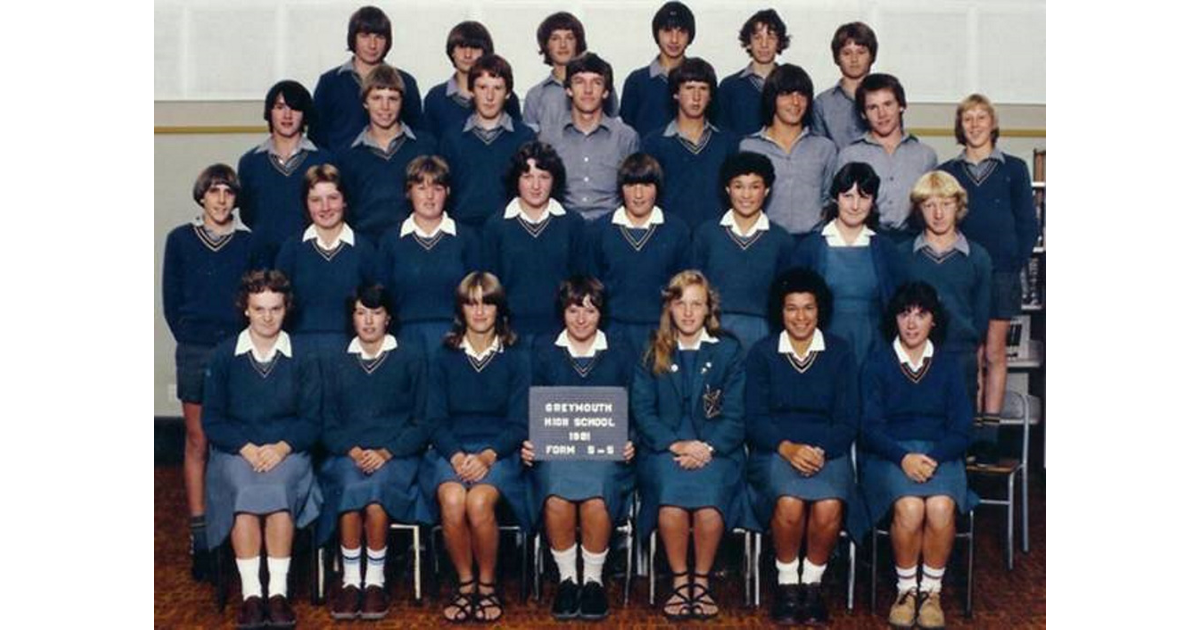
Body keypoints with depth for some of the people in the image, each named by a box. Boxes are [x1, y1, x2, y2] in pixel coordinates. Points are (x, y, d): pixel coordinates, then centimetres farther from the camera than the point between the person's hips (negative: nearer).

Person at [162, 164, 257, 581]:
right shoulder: (180, 240, 6)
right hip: (195, 354, 0)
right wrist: (190, 338, 1)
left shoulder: (250, 243, 6)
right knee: (197, 442, 3)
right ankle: (199, 540, 7)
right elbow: (171, 300, 8)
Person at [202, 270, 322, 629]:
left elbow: (311, 421, 5)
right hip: (236, 451, 0)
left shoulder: (302, 359, 8)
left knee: (277, 490, -32)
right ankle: (250, 594, -29)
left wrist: (281, 447, -14)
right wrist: (247, 448, -12)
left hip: (288, 452, 0)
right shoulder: (224, 357, 8)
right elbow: (212, 421, 5)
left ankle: (278, 592, -29)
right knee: (245, 492, -32)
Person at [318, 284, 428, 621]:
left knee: (374, 491, -34)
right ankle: (350, 579, -22)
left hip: (396, 455, -1)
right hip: (347, 454, 2)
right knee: (351, 488, -33)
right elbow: (328, 425, 12)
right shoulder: (335, 364, 19)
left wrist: (385, 453, -10)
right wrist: (354, 452, -9)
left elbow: (421, 422, 5)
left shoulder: (411, 358, 12)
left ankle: (375, 580, -21)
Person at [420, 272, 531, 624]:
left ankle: (487, 585, -10)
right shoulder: (443, 359, 13)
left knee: (479, 502, -32)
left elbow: (519, 423, 3)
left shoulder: (516, 360, 10)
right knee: (452, 499, -32)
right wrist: (456, 455, -14)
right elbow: (435, 420, 6)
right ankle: (465, 584, -12)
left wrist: (487, 455, -15)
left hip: (498, 451, -1)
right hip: (451, 450, 1)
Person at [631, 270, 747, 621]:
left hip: (715, 449, 0)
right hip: (664, 448, 0)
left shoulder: (728, 352, 12)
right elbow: (642, 411, 4)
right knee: (671, 501, -32)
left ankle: (701, 580, -9)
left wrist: (707, 447, -13)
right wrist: (677, 445, -12)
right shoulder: (652, 354, 13)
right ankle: (679, 580, -11)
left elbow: (734, 415, 5)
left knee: (709, 503, -32)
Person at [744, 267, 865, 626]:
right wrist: (787, 448, -18)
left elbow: (848, 420, 4)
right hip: (775, 450, -1)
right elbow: (755, 418, 1)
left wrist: (819, 450, -15)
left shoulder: (840, 354, 10)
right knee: (789, 503, -33)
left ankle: (812, 583, -8)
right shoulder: (762, 354, 9)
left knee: (828, 507, -32)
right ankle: (787, 583, -10)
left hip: (828, 451, 1)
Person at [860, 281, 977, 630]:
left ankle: (932, 591, -12)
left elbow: (961, 429, 6)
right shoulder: (877, 363, 8)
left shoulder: (948, 366, 13)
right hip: (889, 455, -1)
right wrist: (904, 458, -18)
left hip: (940, 454, 1)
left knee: (941, 508, -31)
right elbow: (871, 427, 0)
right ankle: (906, 590, -12)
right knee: (909, 508, -32)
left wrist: (931, 457, -14)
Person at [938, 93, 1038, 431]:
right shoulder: (947, 172, 9)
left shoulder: (1013, 169, 6)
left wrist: (1016, 264, -4)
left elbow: (1028, 225, 6)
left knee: (995, 352, 2)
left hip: (1001, 273, -1)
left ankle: (991, 424, 8)